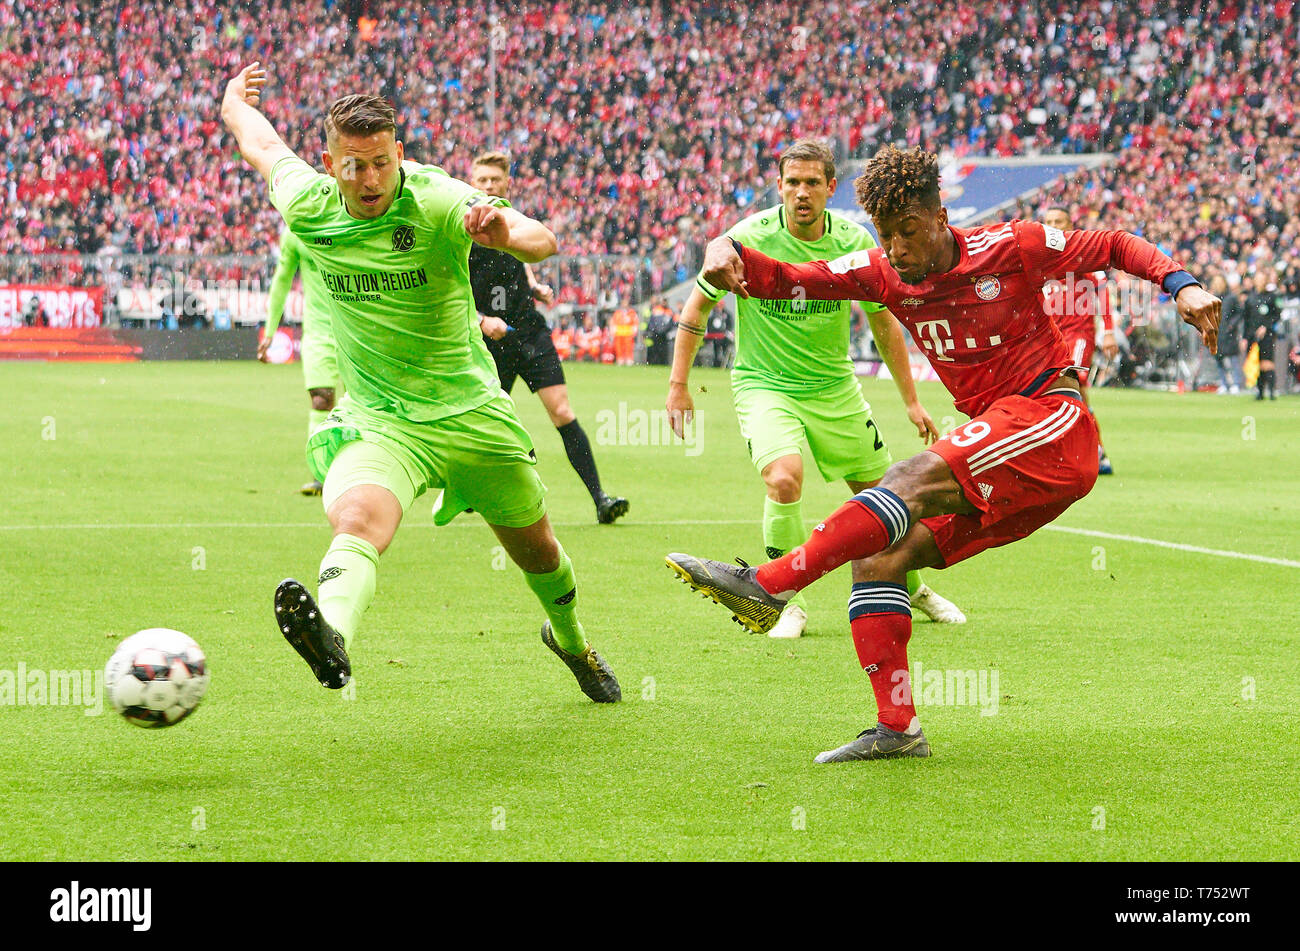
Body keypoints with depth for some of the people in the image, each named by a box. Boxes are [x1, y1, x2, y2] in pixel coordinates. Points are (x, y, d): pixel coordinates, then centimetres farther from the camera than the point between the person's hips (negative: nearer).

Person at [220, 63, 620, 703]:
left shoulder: (437, 201, -18)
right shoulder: (309, 209, -8)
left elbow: (542, 241, -34)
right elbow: (261, 143, 13)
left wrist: (508, 234, -57)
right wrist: (234, 99, 35)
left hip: (470, 410, 0)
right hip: (379, 421, 0)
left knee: (536, 549, 18)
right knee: (358, 519, -33)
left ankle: (570, 639, 50)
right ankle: (332, 638, -61)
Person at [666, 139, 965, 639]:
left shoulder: (854, 241, -8)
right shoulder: (750, 237, -16)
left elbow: (884, 320, 6)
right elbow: (698, 304, -3)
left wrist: (911, 400, 7)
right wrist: (678, 384, -5)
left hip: (834, 387, 4)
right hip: (763, 386, -3)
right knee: (784, 480, -29)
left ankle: (912, 589, 38)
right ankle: (788, 603, -11)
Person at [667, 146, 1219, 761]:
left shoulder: (1011, 247, -4)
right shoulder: (883, 273, 7)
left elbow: (1115, 247, 8)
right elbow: (788, 280, -1)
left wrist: (1181, 285, -8)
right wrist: (728, 253, -22)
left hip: (1054, 417, -7)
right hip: (1002, 469, 7)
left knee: (916, 479, -28)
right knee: (880, 557, -7)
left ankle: (771, 584, -35)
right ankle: (897, 727, -9)